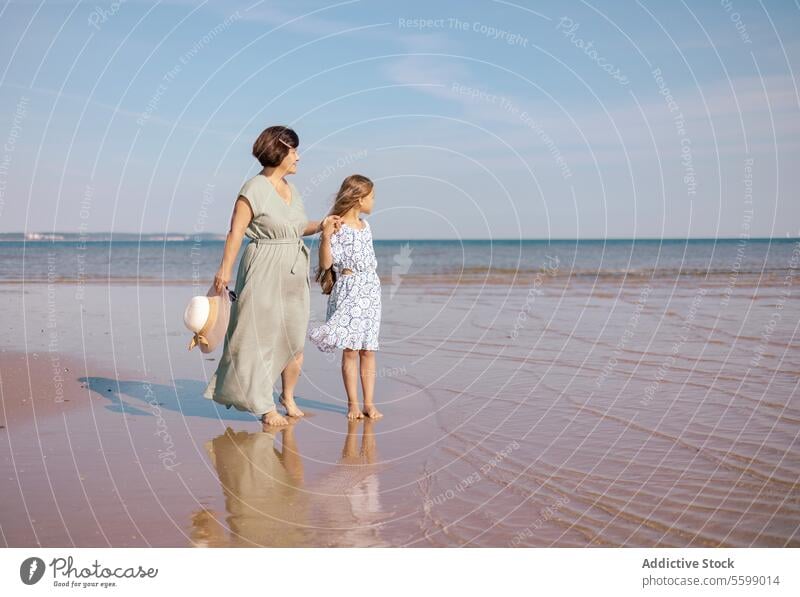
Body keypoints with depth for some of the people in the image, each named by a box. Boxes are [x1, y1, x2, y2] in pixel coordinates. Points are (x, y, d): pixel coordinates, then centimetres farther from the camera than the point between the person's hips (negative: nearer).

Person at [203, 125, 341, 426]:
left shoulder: (291, 189, 12)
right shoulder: (254, 189, -11)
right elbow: (236, 231, -15)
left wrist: (320, 225, 8)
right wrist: (225, 269, -22)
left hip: (293, 274, 7)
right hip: (264, 273, -7)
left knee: (295, 339, 9)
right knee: (261, 337, 2)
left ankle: (288, 397, 25)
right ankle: (265, 407, 12)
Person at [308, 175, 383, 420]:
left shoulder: (365, 225, 13)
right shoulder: (335, 226, -8)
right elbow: (326, 263, -12)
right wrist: (325, 237, -25)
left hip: (370, 290, 6)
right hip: (347, 291, -6)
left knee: (368, 350, 5)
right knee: (350, 350, -3)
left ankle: (369, 402, 8)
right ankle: (353, 403, 5)